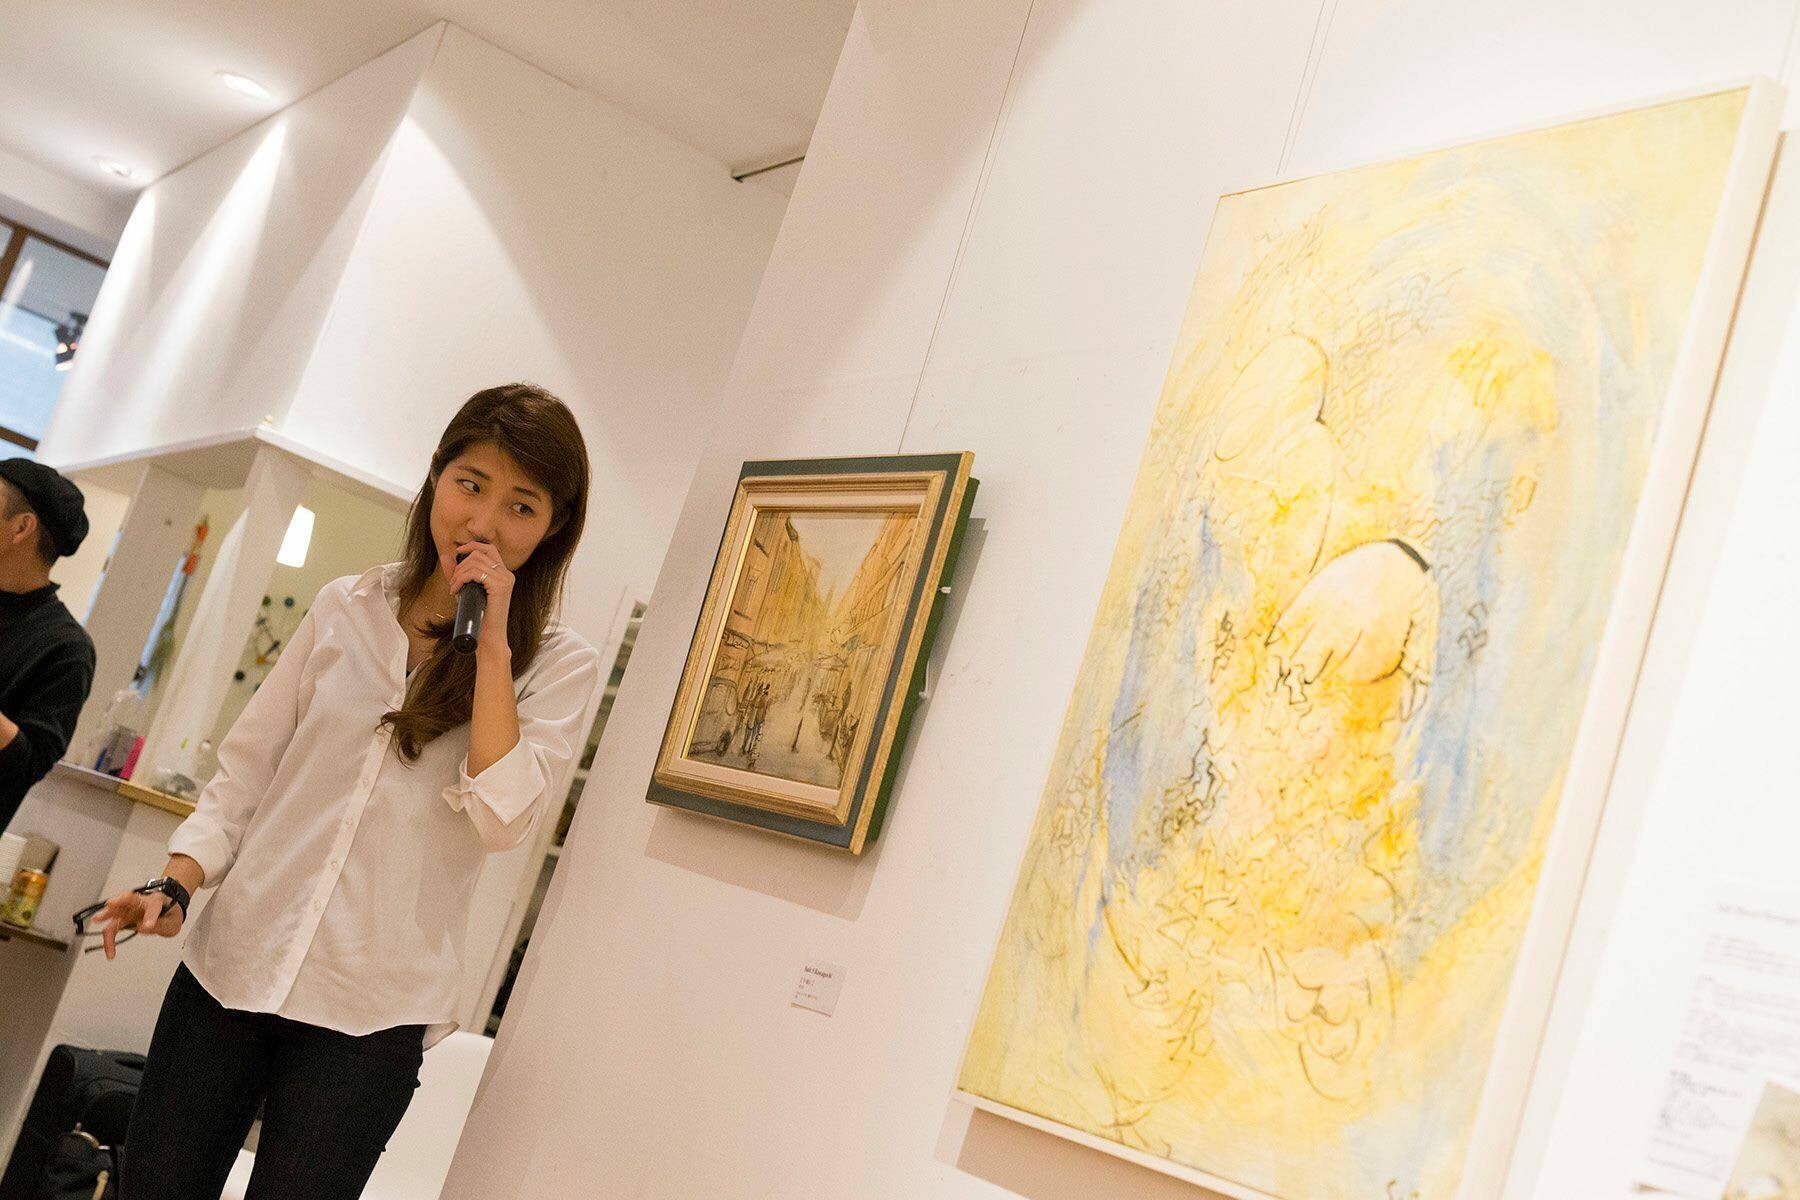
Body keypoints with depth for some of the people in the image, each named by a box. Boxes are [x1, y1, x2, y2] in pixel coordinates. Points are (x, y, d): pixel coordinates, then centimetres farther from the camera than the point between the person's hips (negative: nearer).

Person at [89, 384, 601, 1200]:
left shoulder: (559, 667, -2)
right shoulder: (347, 609, 5)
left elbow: (500, 817, -17)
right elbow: (245, 772, 10)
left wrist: (491, 643, -17)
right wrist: (175, 885, -4)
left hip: (371, 1009, -3)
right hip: (233, 963, 3)